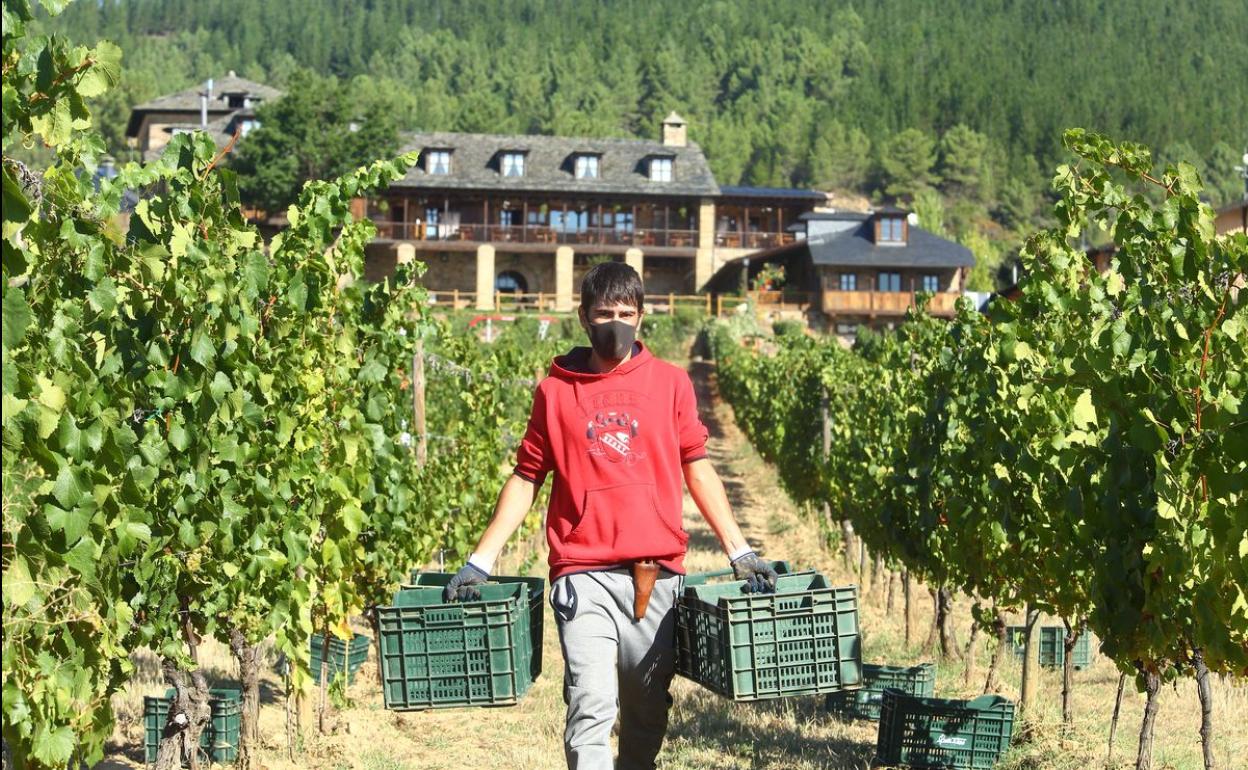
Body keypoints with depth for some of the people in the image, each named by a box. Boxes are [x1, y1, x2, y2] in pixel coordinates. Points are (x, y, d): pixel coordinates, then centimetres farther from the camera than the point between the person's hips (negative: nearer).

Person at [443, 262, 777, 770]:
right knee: (591, 706, -14)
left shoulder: (671, 383, 9)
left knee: (647, 713, 8)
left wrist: (739, 551, 5)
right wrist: (480, 561, 4)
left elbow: (697, 469, 12)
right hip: (584, 577, -2)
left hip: (657, 575, 2)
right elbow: (526, 479, 10)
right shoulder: (555, 391, 7)